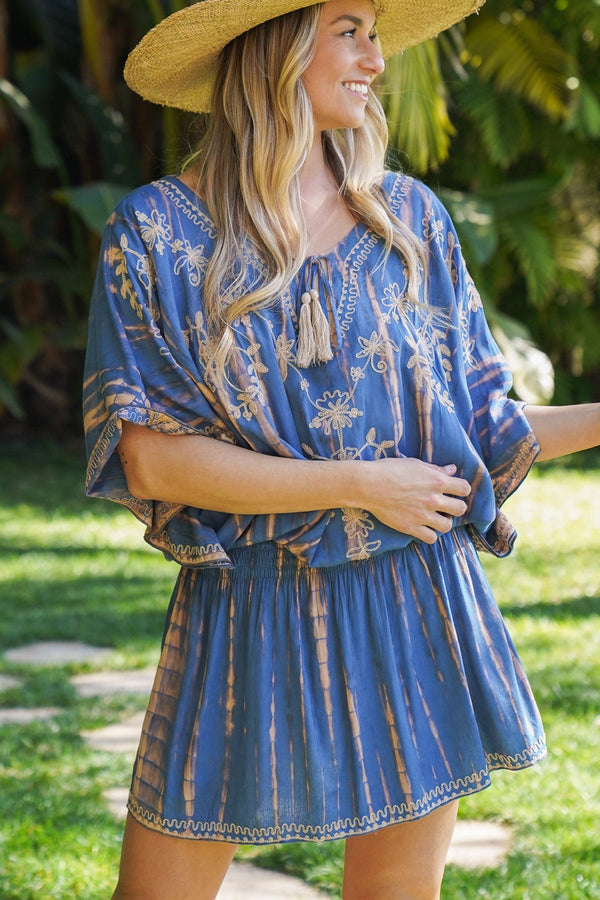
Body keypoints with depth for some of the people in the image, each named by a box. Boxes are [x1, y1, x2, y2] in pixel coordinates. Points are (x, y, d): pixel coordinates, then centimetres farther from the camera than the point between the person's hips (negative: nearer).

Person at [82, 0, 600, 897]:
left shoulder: (409, 217, 6)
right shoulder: (158, 232, -4)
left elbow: (479, 428, 10)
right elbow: (149, 459, -11)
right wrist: (359, 486, -15)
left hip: (414, 612, 3)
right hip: (247, 615, -3)